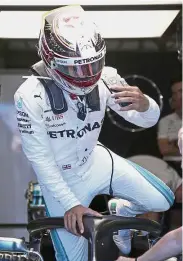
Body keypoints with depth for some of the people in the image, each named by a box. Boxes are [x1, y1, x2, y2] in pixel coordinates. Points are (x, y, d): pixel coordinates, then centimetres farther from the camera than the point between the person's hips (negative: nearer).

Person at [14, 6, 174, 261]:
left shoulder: (104, 78, -19)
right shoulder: (31, 95, -29)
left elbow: (147, 120, -13)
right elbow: (40, 158, -22)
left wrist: (144, 105, -38)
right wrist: (70, 203, -24)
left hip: (97, 162, 4)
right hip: (61, 180, -4)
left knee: (162, 201, 5)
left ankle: (122, 218, 34)